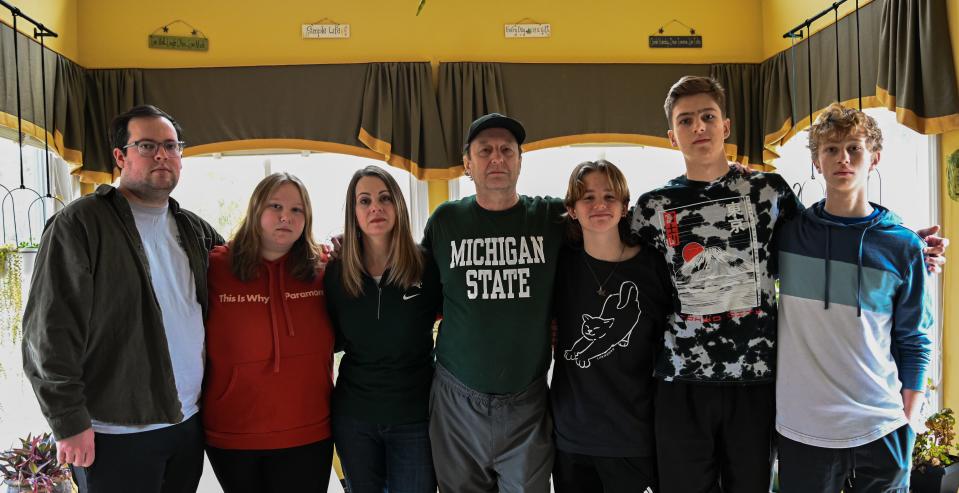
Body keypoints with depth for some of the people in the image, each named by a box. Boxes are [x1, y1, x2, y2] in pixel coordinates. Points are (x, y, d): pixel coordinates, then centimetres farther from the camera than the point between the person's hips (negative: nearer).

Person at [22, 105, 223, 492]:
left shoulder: (194, 229, 11)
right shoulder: (80, 224, -8)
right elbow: (50, 331, -11)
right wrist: (69, 421, -14)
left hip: (189, 422, 6)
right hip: (116, 434, -6)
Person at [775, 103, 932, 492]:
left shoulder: (903, 246, 0)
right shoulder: (787, 233, -2)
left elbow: (912, 341, 5)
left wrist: (910, 421, 2)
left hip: (882, 430, 1)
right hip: (802, 430, 0)